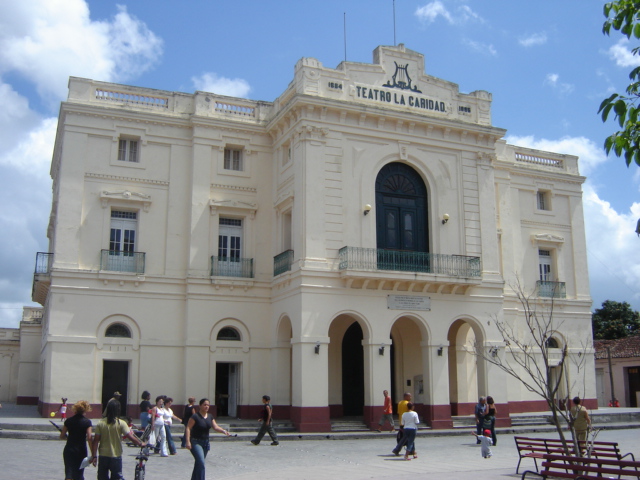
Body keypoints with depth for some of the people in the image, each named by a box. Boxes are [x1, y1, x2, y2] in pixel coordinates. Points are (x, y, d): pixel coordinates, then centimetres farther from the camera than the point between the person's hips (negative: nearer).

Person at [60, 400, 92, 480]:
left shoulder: (68, 421, -1)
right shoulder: (87, 422, -9)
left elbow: (62, 436, 4)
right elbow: (89, 438, -14)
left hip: (69, 450, 1)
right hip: (81, 451, -1)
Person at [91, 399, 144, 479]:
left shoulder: (100, 423, -3)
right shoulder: (121, 423, -10)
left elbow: (95, 441, -5)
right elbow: (130, 437, -14)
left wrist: (94, 456, -2)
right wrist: (140, 443, 0)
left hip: (103, 456, 2)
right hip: (116, 456, -2)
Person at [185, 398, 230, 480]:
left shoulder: (210, 417, 7)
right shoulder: (195, 416, -12)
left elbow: (215, 427, 2)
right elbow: (188, 428, -14)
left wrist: (223, 431, -17)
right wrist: (188, 441, -23)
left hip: (205, 442, 7)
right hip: (195, 442, -7)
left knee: (198, 463, 15)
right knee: (201, 463, -18)